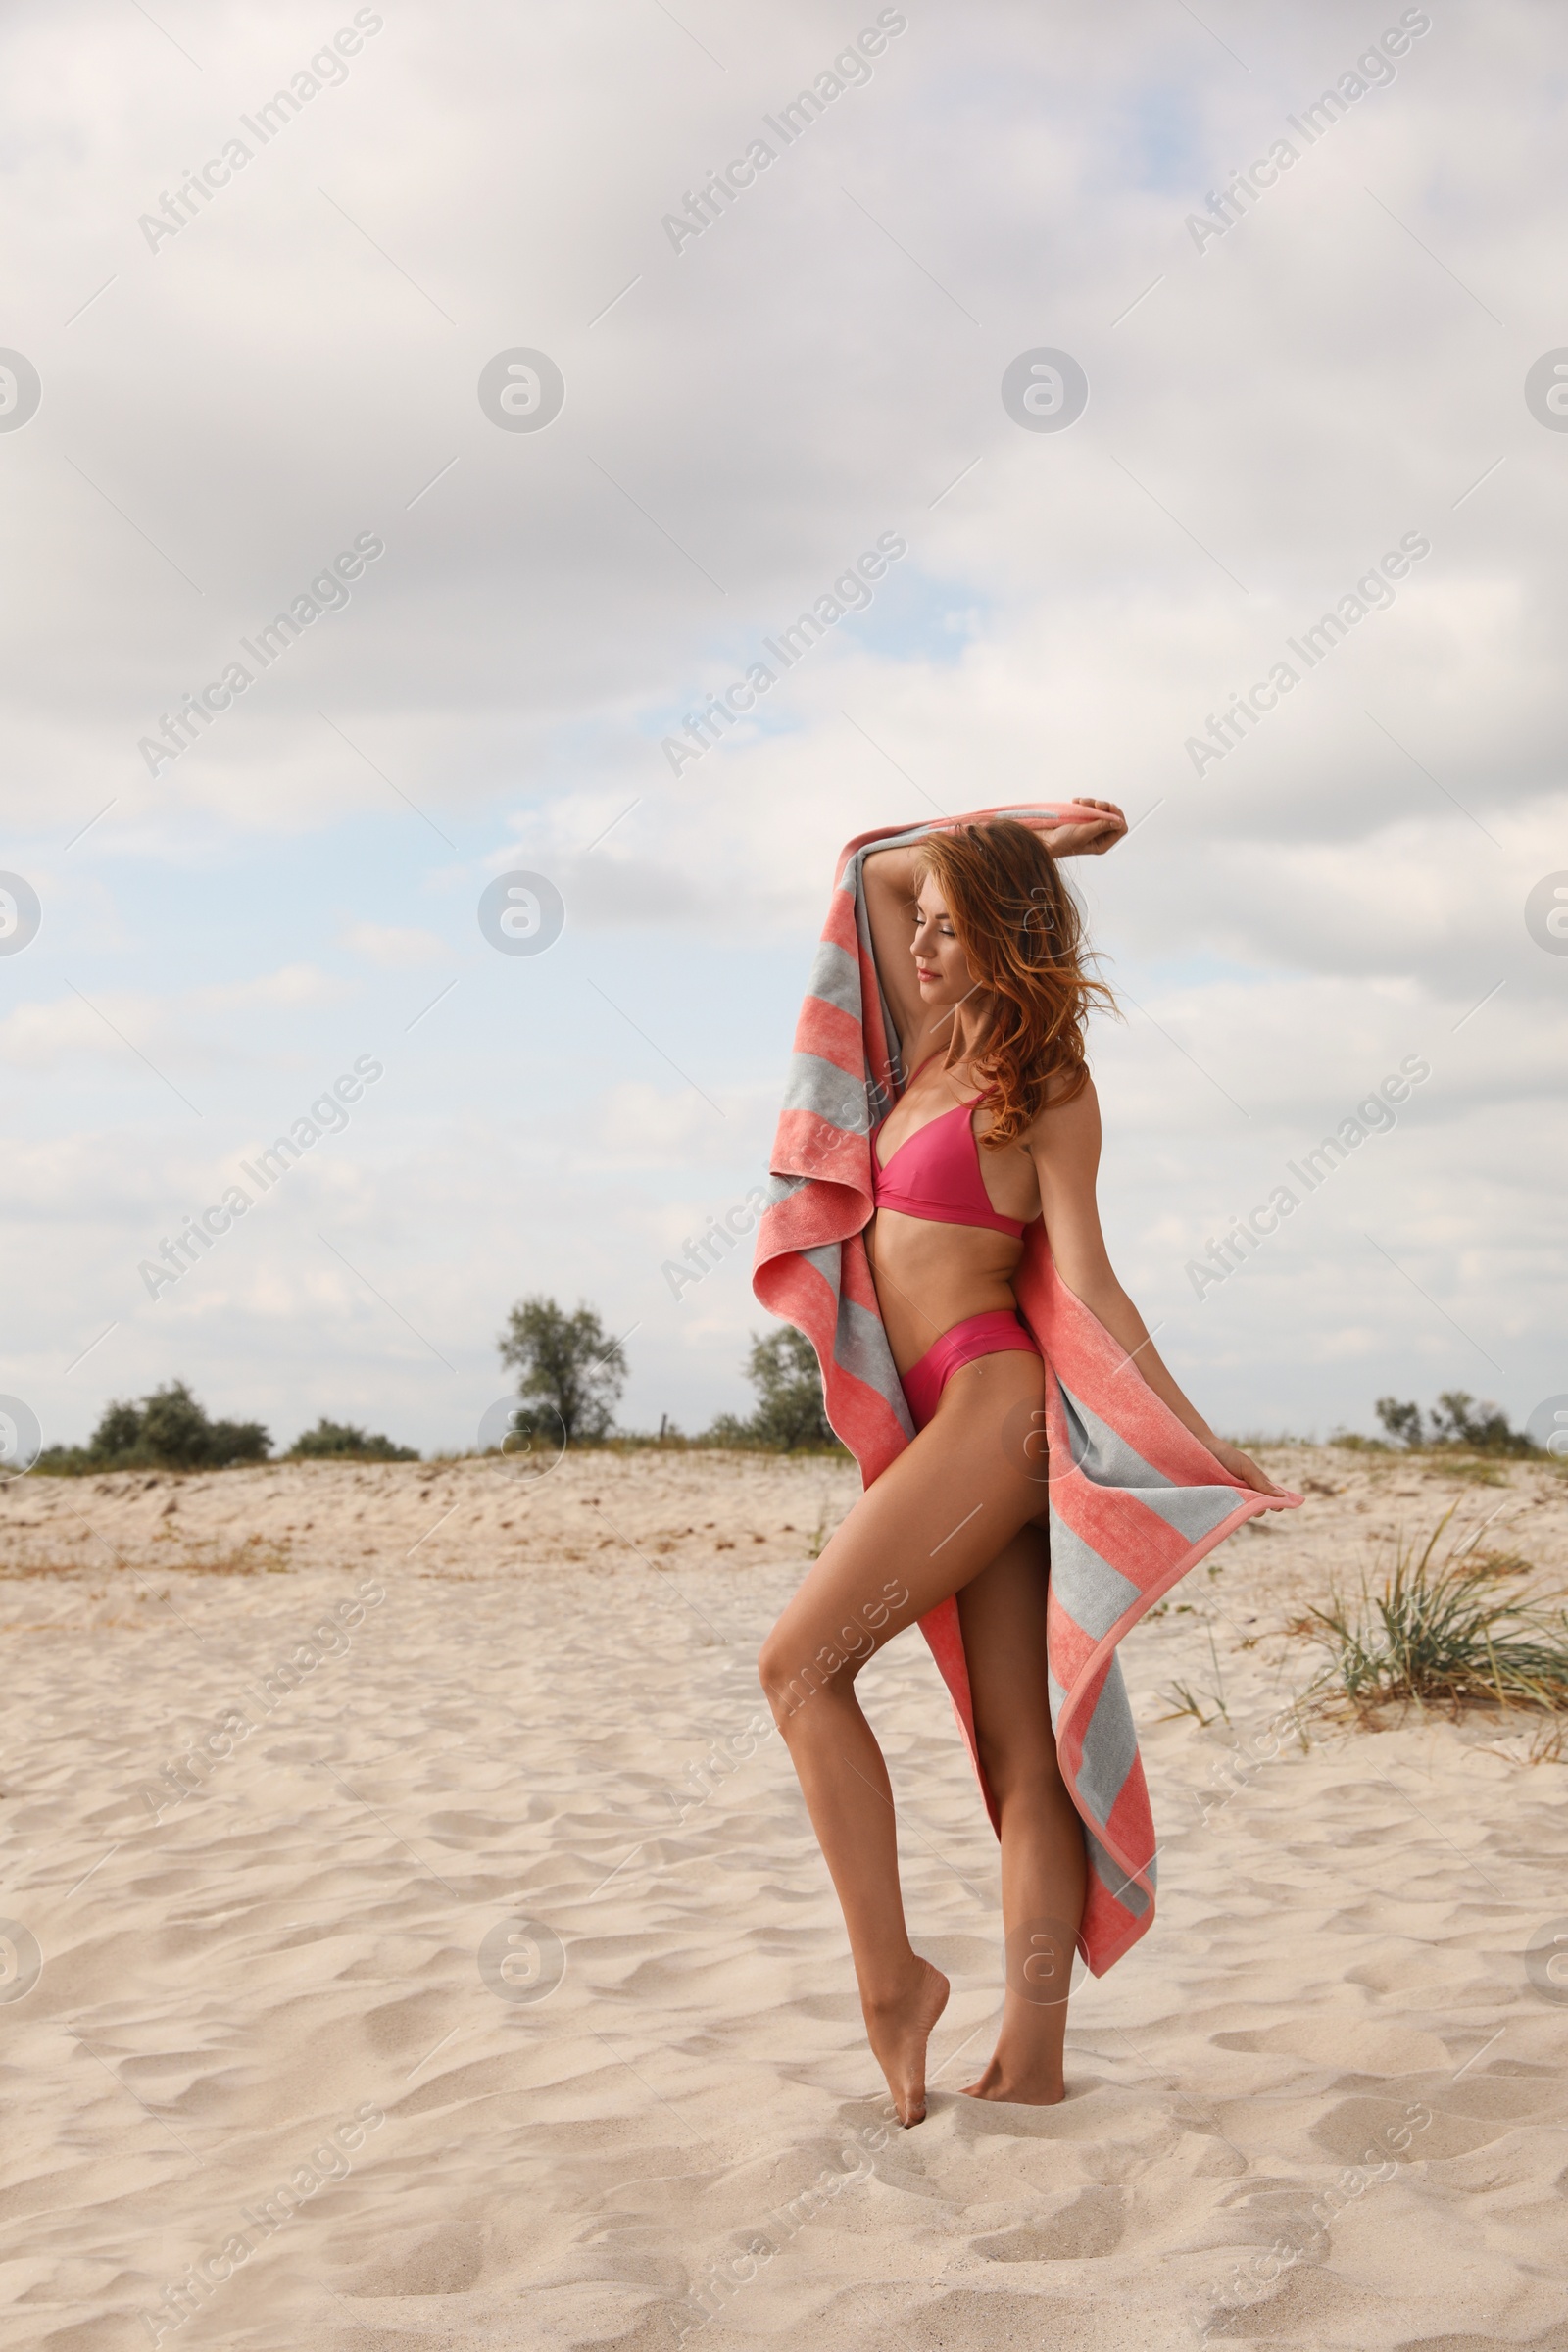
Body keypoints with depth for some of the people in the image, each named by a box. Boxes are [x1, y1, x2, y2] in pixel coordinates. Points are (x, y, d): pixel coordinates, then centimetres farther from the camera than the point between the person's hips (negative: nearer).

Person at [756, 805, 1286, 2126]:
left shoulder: (1046, 1092, -4)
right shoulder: (936, 1048, 16)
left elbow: (1089, 1283, -6)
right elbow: (880, 872, 26)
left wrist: (1193, 1433, -11)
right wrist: (1030, 836, 21)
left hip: (993, 1404, -8)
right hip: (958, 1421, 8)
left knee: (801, 1662, -11)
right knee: (1020, 1747, 1)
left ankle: (891, 1972, -8)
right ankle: (1033, 2057, 0)